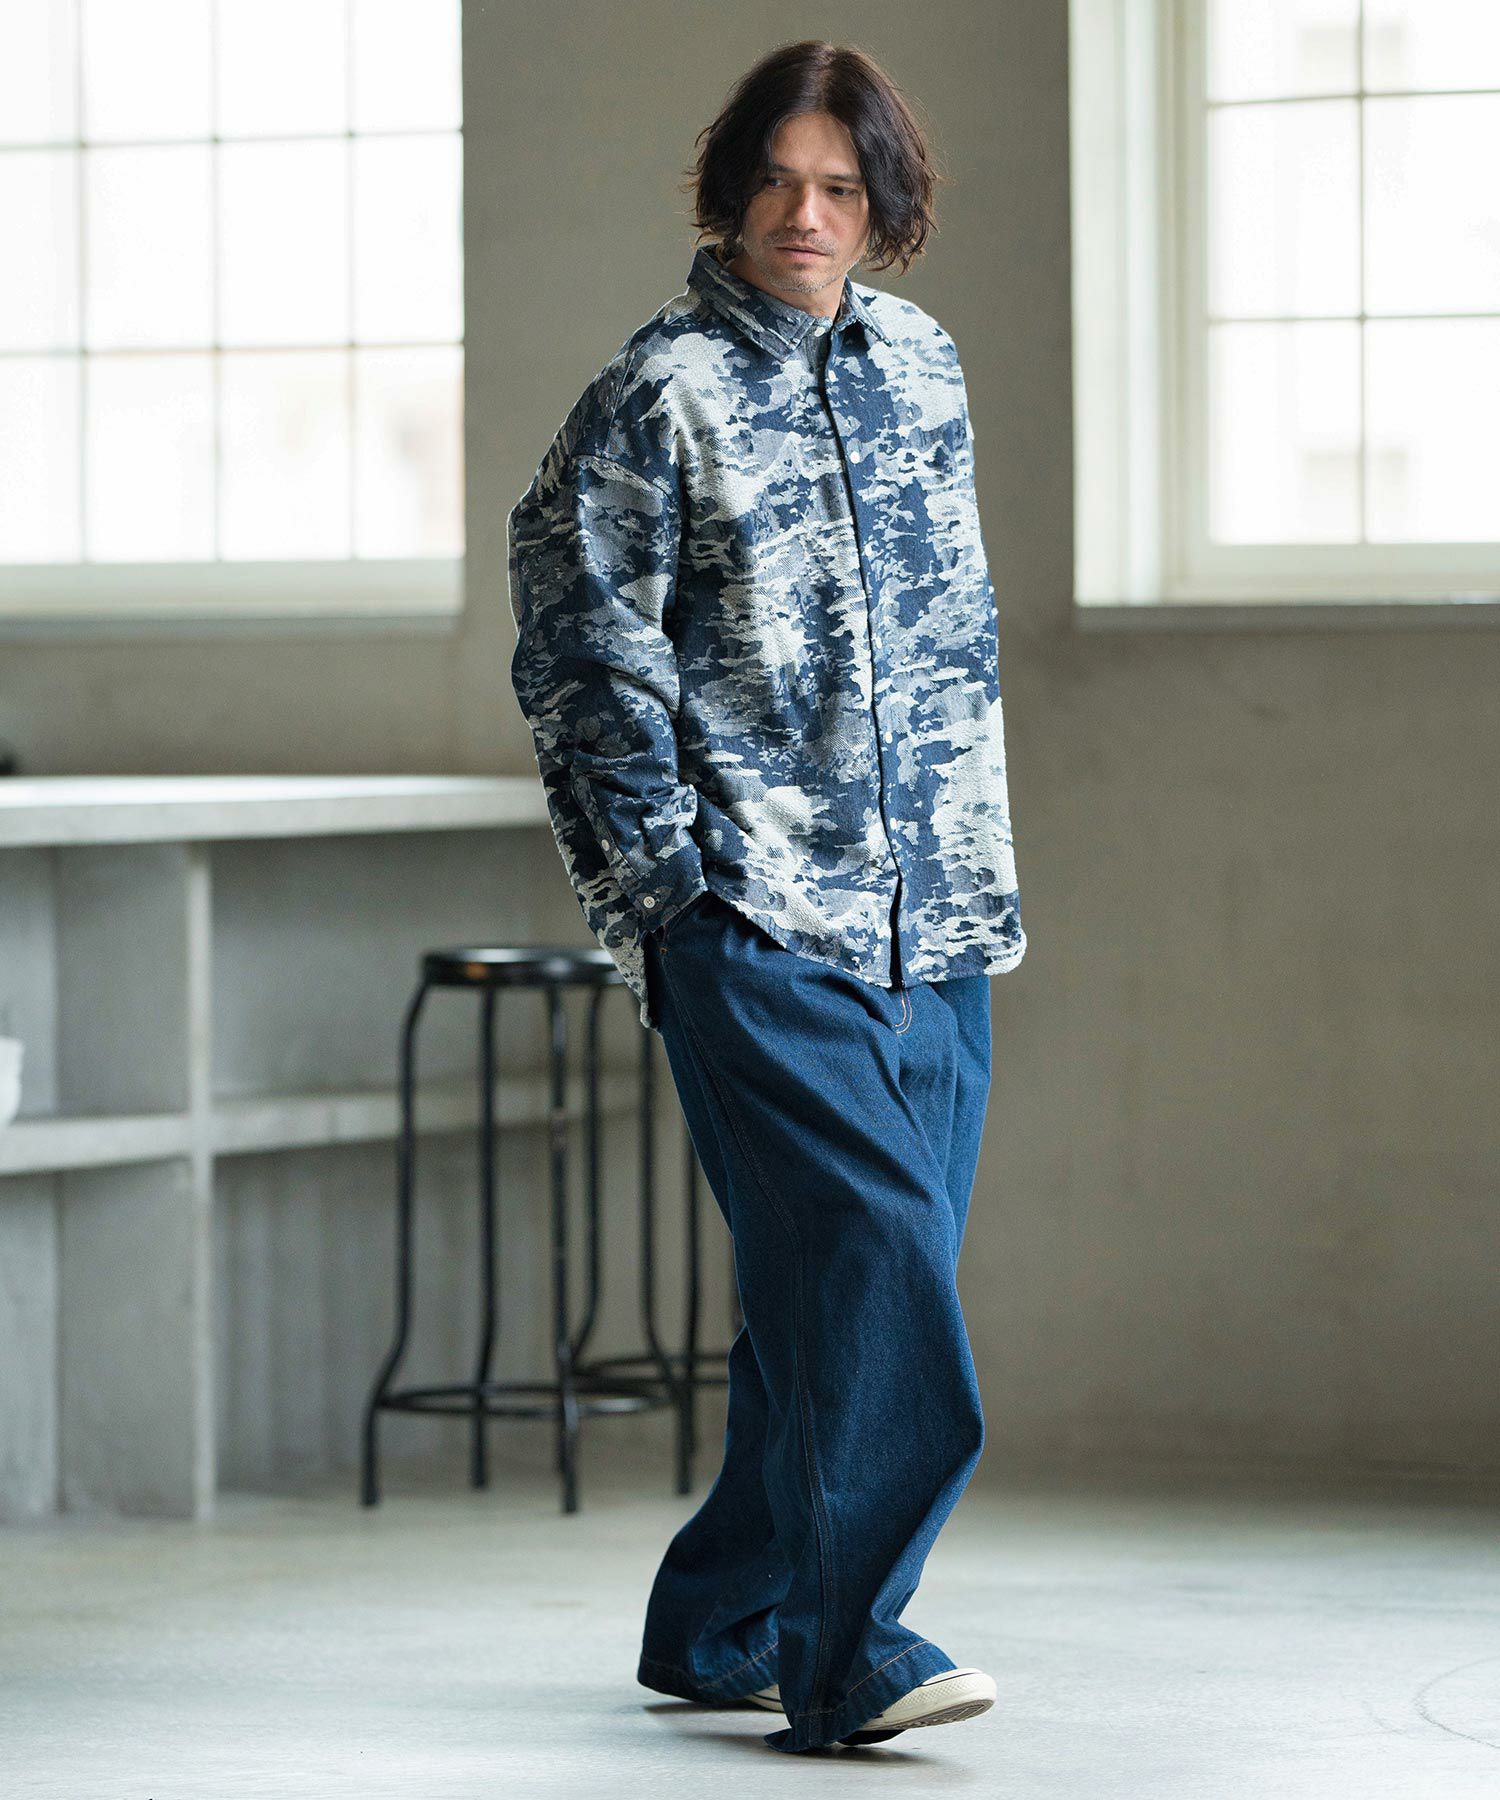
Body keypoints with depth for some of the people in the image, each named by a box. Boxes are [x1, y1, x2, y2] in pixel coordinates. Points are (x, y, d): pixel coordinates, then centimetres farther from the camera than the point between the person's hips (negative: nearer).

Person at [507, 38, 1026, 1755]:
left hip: (934, 912, 6)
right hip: (758, 914, -6)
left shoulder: (920, 363, 13)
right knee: (869, 1246, -18)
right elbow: (584, 652, -5)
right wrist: (664, 881, -7)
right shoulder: (658, 394, -6)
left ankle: (718, 1628, 18)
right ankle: (847, 1656, -16)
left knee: (844, 1291, 7)